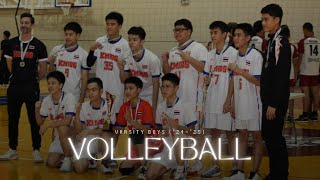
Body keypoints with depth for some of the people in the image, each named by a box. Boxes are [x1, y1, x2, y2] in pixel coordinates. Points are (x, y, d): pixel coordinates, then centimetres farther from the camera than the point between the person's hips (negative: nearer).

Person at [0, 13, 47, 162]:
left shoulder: (38, 45, -4)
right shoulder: (12, 43, 6)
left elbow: (43, 70, 1)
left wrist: (34, 79, 8)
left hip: (31, 88, -4)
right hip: (14, 88, 4)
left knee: (34, 120, 1)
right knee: (12, 119, 9)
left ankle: (36, 150, 9)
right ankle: (12, 150, 19)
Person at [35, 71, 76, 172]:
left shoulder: (69, 98, -18)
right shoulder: (47, 100, 0)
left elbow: (68, 121, -28)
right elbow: (40, 122, 5)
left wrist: (48, 125, -27)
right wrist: (37, 110, -12)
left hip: (72, 134, -5)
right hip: (59, 137, 5)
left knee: (62, 128, -37)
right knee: (51, 163, -11)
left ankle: (68, 160, -19)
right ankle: (65, 156, 23)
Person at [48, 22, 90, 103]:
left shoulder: (83, 54, -3)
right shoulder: (56, 50, 3)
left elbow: (84, 78, -2)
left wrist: (81, 99, -7)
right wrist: (51, 64, -11)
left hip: (74, 97, -2)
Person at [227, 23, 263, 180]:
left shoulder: (255, 55, -12)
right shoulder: (235, 56, 7)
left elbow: (258, 81, -18)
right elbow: (235, 83, 12)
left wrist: (239, 71, -28)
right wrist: (233, 104, 12)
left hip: (253, 104, -6)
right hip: (240, 104, 6)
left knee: (257, 136, 4)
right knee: (242, 135, 9)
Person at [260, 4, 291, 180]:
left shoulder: (281, 43, -16)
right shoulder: (272, 41, 12)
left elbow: (281, 76, -20)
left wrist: (273, 104, -20)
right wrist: (267, 101, 16)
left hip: (276, 99, -9)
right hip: (269, 98, 9)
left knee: (274, 137, -4)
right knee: (269, 135, 14)